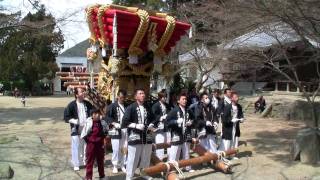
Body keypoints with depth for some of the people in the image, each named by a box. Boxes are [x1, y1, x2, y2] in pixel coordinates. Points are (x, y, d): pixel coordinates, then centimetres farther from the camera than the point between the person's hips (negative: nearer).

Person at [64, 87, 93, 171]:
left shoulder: (87, 104, 4)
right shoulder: (71, 105, -8)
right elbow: (66, 117, -5)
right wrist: (74, 121, -20)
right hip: (76, 130, -4)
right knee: (76, 147, 2)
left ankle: (86, 161, 28)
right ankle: (76, 164, 15)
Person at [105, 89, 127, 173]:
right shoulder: (112, 106, -1)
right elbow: (107, 117, -6)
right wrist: (114, 123, -19)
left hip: (125, 130, 3)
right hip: (116, 130, -3)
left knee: (124, 148, 6)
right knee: (116, 149, -1)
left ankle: (122, 165, 20)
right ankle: (115, 165, 15)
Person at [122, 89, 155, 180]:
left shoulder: (148, 108, 14)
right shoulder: (131, 107, -1)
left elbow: (152, 119, 25)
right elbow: (124, 122, -6)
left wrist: (151, 125, 4)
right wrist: (136, 125, -16)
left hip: (147, 137, 5)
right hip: (135, 137, -5)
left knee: (146, 159, 13)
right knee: (132, 159, -4)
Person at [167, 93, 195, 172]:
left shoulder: (188, 111, 11)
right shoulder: (174, 110, -6)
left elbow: (191, 121, 25)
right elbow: (167, 121, -10)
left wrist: (191, 123, 4)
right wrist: (176, 121, -21)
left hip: (186, 136, 6)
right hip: (177, 135, -6)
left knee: (187, 153, 17)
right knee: (174, 154, -6)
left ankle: (188, 167, 30)